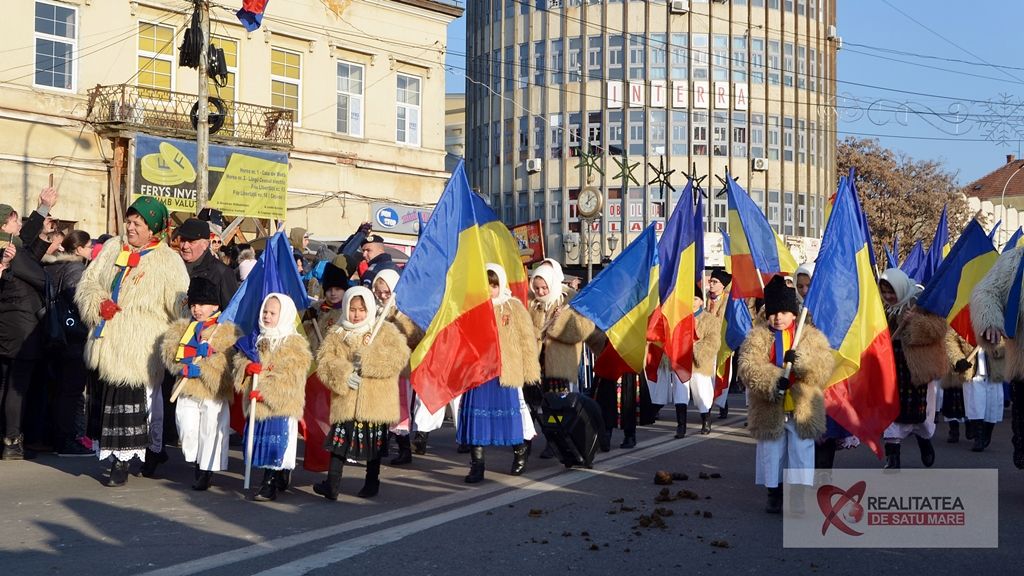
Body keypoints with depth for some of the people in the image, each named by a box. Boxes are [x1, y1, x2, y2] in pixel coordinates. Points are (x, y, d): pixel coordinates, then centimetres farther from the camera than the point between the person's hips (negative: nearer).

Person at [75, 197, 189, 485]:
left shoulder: (168, 261, -3)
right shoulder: (112, 249, 12)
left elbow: (181, 306, -7)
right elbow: (88, 283, 15)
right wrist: (99, 303, -5)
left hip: (142, 349, -5)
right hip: (111, 343, 5)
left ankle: (122, 460, 13)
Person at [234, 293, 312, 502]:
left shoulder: (295, 344, -8)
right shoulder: (258, 340, 14)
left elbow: (289, 376, -16)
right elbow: (240, 359, 15)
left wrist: (265, 391, -22)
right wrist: (246, 366, -10)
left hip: (281, 404, -7)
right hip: (257, 404, 7)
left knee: (276, 444, -7)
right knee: (261, 442, 12)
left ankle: (269, 485, -3)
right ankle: (281, 479, 26)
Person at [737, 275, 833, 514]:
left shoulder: (811, 336, 3)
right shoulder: (758, 337, 2)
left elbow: (824, 369, -8)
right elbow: (749, 367, -12)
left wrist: (801, 360, -25)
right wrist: (773, 381, -27)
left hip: (802, 409, 0)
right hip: (769, 410, 1)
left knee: (801, 453, 2)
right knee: (772, 453, 10)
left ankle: (799, 498, 9)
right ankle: (774, 495, 23)